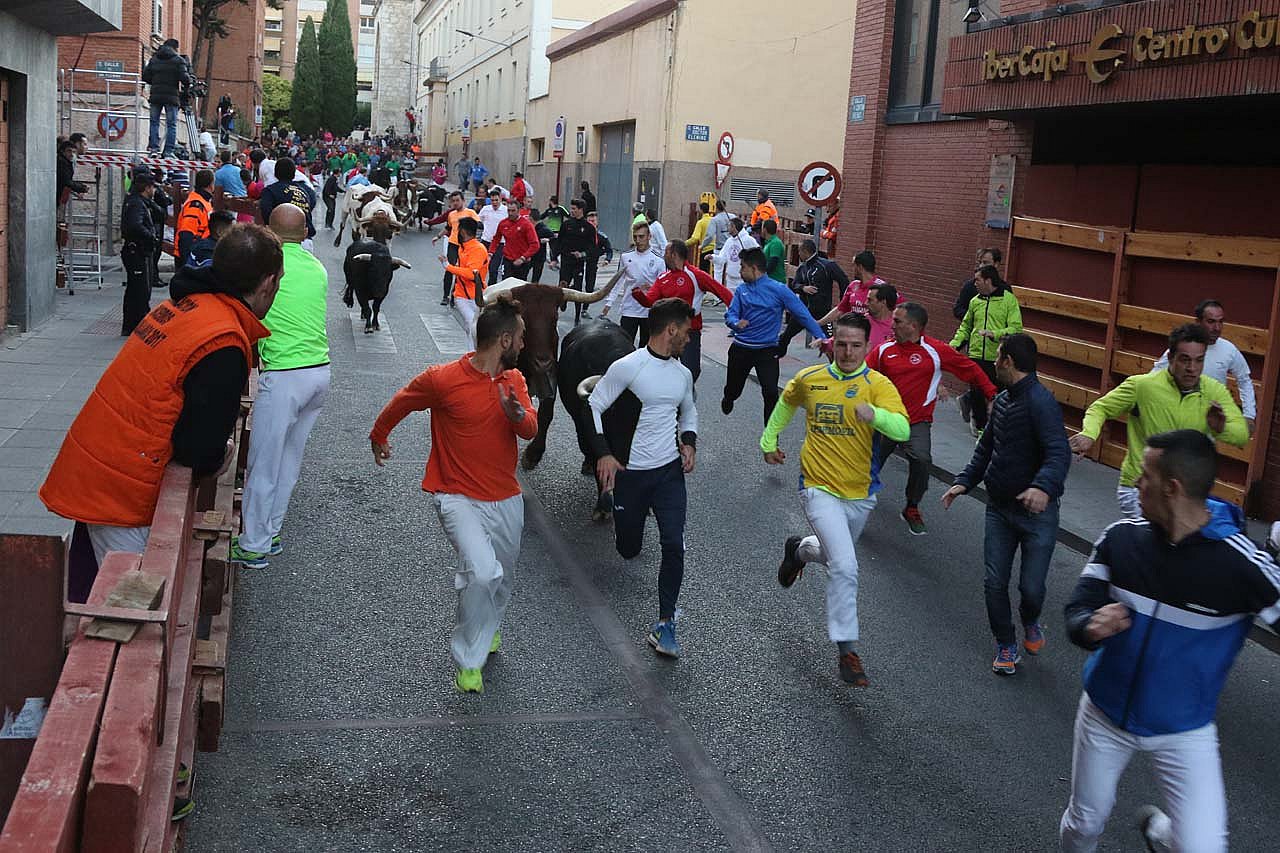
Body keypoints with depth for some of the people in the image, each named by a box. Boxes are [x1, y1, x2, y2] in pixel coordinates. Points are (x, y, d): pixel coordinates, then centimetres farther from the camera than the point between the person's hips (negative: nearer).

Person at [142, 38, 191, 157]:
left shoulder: (154, 59, 11)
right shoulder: (178, 60, -1)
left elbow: (145, 76, 9)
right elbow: (184, 78, -10)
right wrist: (187, 84, 11)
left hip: (155, 95, 3)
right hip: (172, 96, -3)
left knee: (154, 122, 10)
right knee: (171, 124, 0)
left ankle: (154, 148, 2)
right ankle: (168, 151, -6)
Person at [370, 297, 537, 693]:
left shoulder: (514, 380, 1)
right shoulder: (442, 379, -16)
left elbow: (531, 430, -5)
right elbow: (399, 403, 1)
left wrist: (518, 415, -30)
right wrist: (378, 437, 20)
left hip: (507, 500, 6)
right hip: (459, 497, -6)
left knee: (503, 579, 20)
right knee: (483, 572, -26)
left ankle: (489, 627, 53)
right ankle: (468, 661, -6)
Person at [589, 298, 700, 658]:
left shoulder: (683, 373, 8)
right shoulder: (627, 366, -12)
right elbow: (594, 406, -8)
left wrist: (689, 441, 8)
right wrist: (603, 453, -16)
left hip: (670, 471, 3)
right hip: (630, 473, -3)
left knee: (674, 545, -12)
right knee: (629, 549, 11)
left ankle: (664, 625, -6)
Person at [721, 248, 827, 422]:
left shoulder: (778, 290, -7)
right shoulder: (741, 290, 5)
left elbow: (801, 313, -7)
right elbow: (730, 314, -1)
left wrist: (820, 336, -13)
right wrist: (736, 323, -27)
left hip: (767, 350, -3)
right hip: (741, 348, 4)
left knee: (771, 393, -13)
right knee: (733, 389, 17)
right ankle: (728, 399, 55)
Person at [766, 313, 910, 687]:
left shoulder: (878, 385, -11)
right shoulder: (809, 379, -3)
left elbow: (902, 430, -28)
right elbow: (786, 404, 20)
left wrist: (874, 413, -46)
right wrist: (769, 440, 23)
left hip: (861, 493, 2)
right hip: (821, 490, -2)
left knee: (838, 556, 25)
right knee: (845, 568, -18)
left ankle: (798, 549, 58)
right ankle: (846, 650, -7)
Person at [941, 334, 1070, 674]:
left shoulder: (1041, 401, -19)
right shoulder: (1002, 400, 9)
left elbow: (1059, 452, -31)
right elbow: (986, 448, 21)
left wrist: (1043, 486, -48)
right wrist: (964, 482, 10)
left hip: (1037, 510, -7)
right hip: (999, 506, 7)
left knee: (1031, 587, -3)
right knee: (995, 582, 4)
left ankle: (1030, 622, 32)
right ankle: (1006, 645, 23)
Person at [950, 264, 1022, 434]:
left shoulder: (1009, 299, -4)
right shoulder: (975, 301, 12)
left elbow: (1016, 329, -10)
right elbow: (965, 326, 22)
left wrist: (995, 334, -25)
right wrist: (955, 343, 6)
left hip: (998, 357, -4)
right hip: (976, 356, 4)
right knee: (976, 394, 6)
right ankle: (980, 424, 25)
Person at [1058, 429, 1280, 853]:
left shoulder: (1241, 563, -24)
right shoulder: (1121, 538, -12)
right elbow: (1078, 609, -8)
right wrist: (1090, 627, -31)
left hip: (1184, 732, -2)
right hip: (1104, 714, 2)